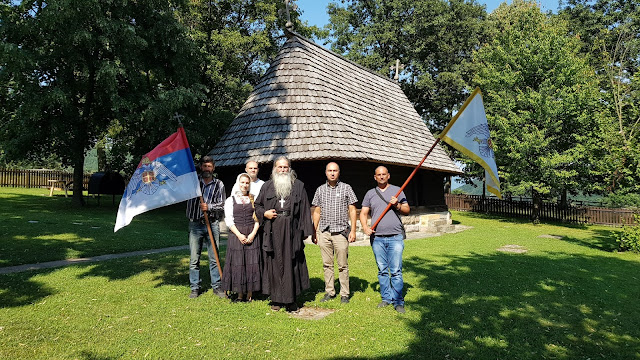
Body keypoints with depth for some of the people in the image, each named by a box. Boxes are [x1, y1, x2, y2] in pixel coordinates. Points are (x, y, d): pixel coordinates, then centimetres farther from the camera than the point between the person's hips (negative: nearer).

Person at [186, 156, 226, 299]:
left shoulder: (219, 184, 8)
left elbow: (222, 204, 4)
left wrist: (209, 206, -12)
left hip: (212, 224, 0)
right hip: (195, 224, 0)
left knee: (214, 258, 6)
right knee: (194, 259, 3)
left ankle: (217, 286, 16)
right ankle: (195, 288, 14)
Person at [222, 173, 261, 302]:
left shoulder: (254, 200, 9)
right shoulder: (230, 200, 6)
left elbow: (258, 219, 5)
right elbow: (228, 220, 0)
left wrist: (253, 234, -9)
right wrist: (239, 235, -12)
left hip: (252, 235, 1)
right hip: (236, 235, -1)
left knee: (251, 263, 0)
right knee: (237, 263, 1)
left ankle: (249, 294, 9)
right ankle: (240, 294, 12)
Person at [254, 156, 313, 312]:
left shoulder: (298, 186, 7)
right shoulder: (267, 186, 11)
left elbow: (304, 209, 4)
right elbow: (257, 205, 18)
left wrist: (305, 231, -1)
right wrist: (264, 213, -3)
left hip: (292, 231, -1)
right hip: (273, 231, 1)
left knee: (291, 263, 2)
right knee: (275, 263, 4)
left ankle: (291, 299, 12)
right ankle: (276, 299, 14)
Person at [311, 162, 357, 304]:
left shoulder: (346, 188, 4)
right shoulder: (320, 190, 10)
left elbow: (352, 210, 3)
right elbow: (317, 212, 14)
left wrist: (353, 230, -4)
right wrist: (314, 232, 10)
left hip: (341, 232, -2)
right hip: (324, 232, 3)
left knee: (343, 265, 0)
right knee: (327, 264, 7)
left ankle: (344, 294, 11)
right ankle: (329, 292, 18)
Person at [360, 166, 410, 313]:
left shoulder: (397, 190, 9)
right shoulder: (370, 193, 12)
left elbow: (407, 211, 9)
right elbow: (363, 213, 12)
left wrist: (397, 205, -11)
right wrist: (365, 227, -6)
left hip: (395, 237, -2)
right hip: (377, 238, 2)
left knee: (396, 271, -4)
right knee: (382, 271, 8)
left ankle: (398, 301, 3)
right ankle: (386, 298, 20)